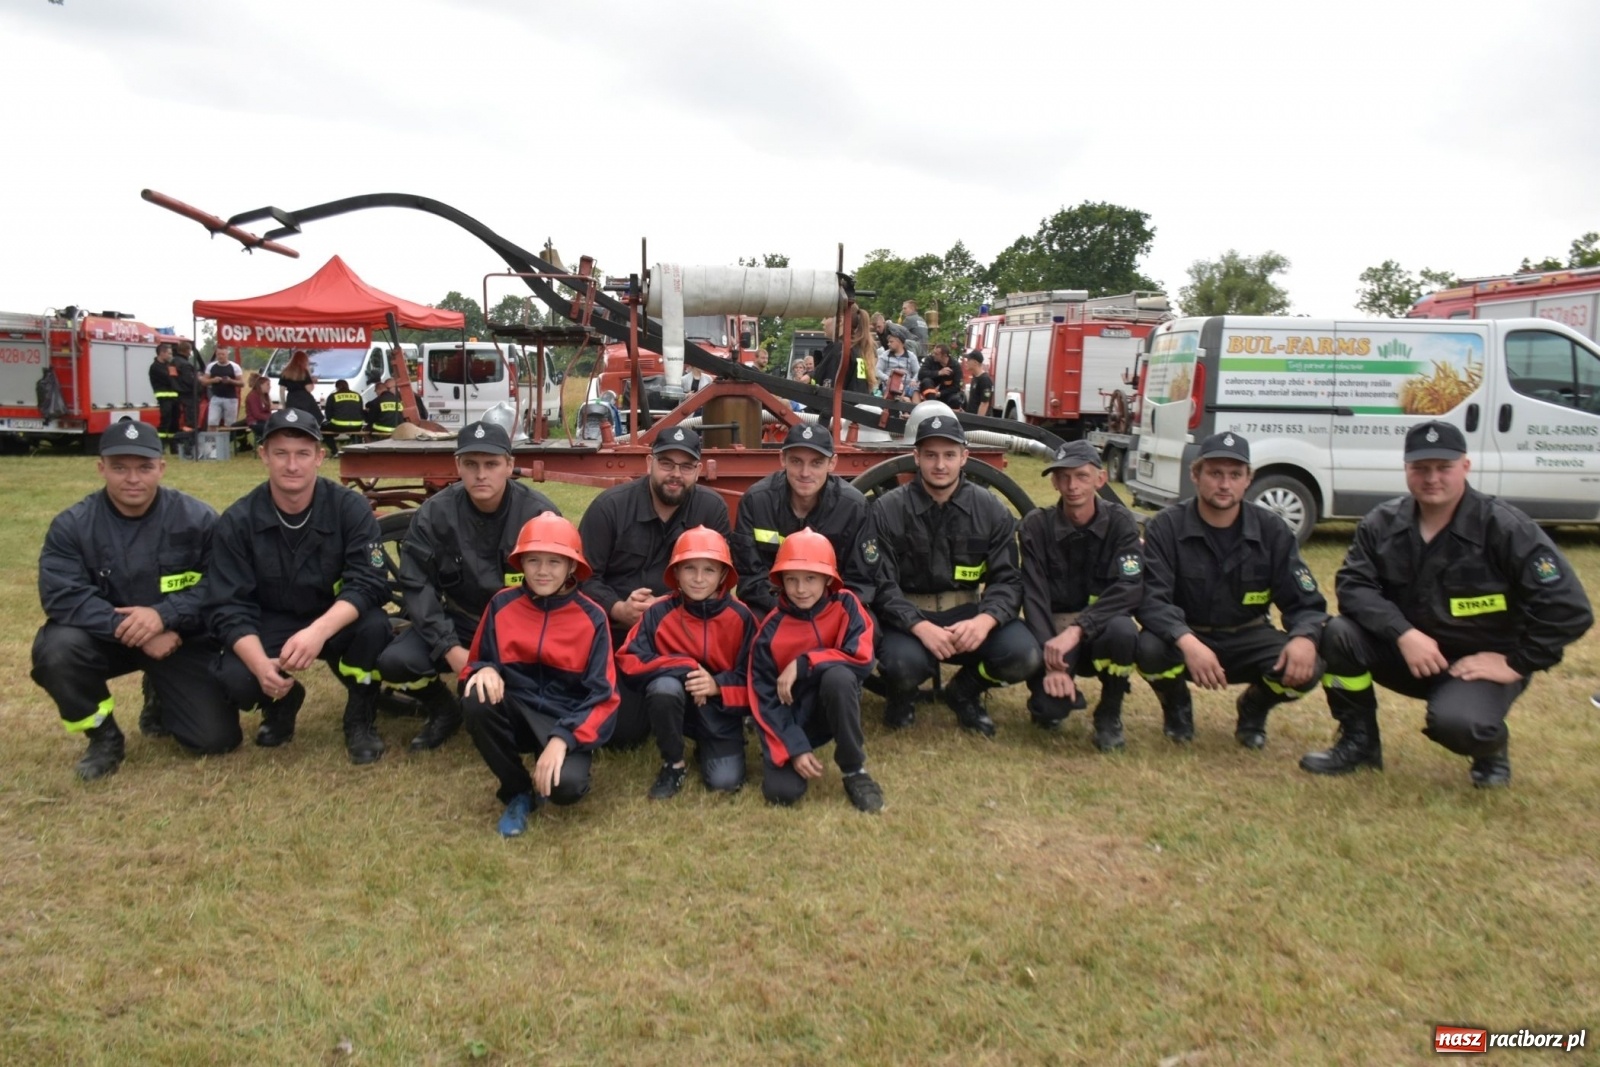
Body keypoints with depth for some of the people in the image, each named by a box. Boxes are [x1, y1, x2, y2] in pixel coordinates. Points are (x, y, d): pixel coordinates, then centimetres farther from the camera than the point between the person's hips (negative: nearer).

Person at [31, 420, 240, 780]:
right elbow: (63, 597, -20)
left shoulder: (197, 518, -10)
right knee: (54, 649, -34)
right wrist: (131, 631, -29)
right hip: (106, 638, 1)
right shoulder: (71, 526, -9)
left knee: (218, 738, -10)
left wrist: (164, 614, -29)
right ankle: (104, 737, -5)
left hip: (181, 640, 0)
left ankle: (161, 699, 28)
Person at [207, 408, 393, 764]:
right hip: (271, 625, 1)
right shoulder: (238, 520, -12)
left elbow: (368, 583, -24)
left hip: (337, 623, -1)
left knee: (374, 625, -33)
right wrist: (262, 665, -35)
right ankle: (281, 702, 11)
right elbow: (229, 607, -16)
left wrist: (319, 631, -42)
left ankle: (360, 719, -6)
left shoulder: (350, 507, -16)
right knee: (236, 680, -28)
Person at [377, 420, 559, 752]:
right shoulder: (435, 514, -8)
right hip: (458, 623, 2)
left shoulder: (539, 513, -12)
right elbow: (417, 586, -9)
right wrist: (450, 649, -21)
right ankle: (445, 711, 12)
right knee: (395, 661, -22)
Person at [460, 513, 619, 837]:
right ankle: (518, 792, -7)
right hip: (517, 712, 3)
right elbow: (477, 661, 8)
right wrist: (485, 670, -19)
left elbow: (602, 695, -10)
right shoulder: (502, 604, -1)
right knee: (476, 699, -30)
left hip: (568, 722, -3)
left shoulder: (592, 617, -7)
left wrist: (562, 738, -24)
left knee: (566, 785, -32)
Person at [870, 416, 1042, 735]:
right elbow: (881, 585, -11)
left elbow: (1008, 579, -4)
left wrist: (984, 621, -26)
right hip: (909, 615, -2)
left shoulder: (991, 510, 0)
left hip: (967, 612, 3)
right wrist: (921, 627, -29)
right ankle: (901, 696, 6)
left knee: (1024, 655, -24)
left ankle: (964, 692, 10)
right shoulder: (887, 510, -7)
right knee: (903, 664, -36)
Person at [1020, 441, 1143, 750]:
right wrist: (1052, 662, -25)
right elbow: (1034, 596, -13)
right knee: (1048, 709, -25)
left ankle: (1109, 715, -6)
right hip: (1053, 629, 0)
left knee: (1122, 632, -35)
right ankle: (1059, 700, 16)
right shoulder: (1036, 525, -7)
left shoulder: (1119, 522, -8)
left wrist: (1077, 630, -32)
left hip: (1101, 625, 0)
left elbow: (1131, 589, -19)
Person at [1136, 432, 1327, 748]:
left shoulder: (1273, 531, -6)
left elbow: (1305, 601, -6)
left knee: (1306, 668, -26)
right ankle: (1177, 708, 4)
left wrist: (1304, 638, -30)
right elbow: (1151, 599, -22)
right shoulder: (1166, 527, -13)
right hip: (1185, 639, -2)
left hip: (1246, 640, 2)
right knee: (1150, 649, -35)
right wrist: (1187, 642, -42)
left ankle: (1253, 710, 12)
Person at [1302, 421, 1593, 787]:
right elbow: (1353, 584, -14)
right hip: (1409, 651, 4)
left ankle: (1492, 747, 8)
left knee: (1455, 722, -34)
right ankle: (1359, 742, 0)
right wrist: (1404, 634, -27)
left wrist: (1517, 664, -17)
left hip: (1482, 663, -4)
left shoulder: (1507, 529, -16)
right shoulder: (1383, 522, -5)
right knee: (1339, 635, -22)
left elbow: (1568, 609, -18)